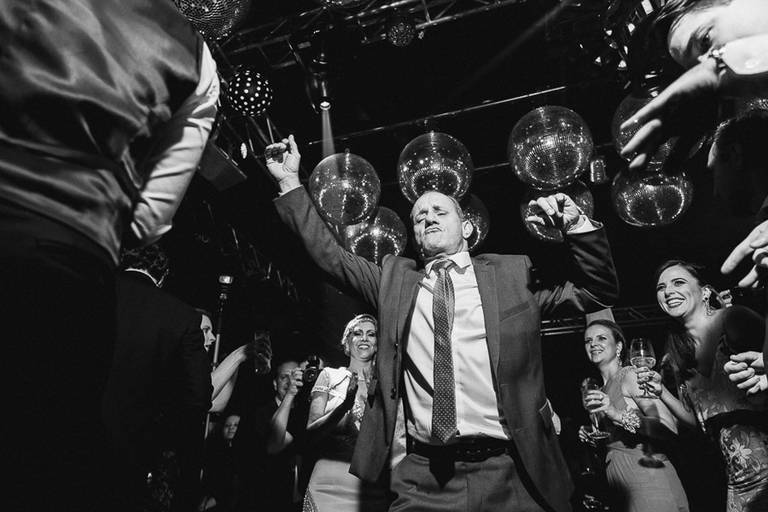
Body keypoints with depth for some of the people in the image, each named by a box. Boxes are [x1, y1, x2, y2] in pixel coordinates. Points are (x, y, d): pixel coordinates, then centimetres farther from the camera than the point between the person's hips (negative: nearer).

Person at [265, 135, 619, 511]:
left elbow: (598, 293, 10)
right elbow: (330, 255, 11)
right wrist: (290, 182, 8)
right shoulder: (394, 278, 10)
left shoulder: (513, 274, 7)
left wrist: (575, 225, -4)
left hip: (507, 473, 0)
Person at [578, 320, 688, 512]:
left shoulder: (630, 374, -10)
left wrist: (618, 415, -29)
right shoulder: (603, 389, 12)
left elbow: (670, 427, -19)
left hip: (646, 475, -8)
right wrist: (592, 438, 4)